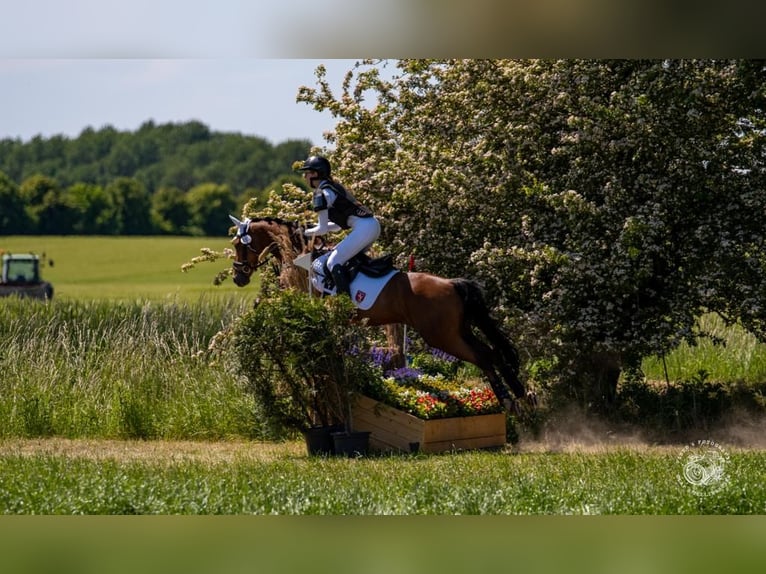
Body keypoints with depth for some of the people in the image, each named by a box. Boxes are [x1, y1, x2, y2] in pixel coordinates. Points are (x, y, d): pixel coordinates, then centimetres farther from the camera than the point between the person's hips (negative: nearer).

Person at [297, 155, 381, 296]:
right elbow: (338, 225, 27)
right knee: (346, 258, 24)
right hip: (373, 224, 10)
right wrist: (313, 226, 23)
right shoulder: (334, 187, 23)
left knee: (333, 263, -8)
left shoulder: (320, 194, -5)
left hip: (363, 228, -10)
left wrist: (307, 232, 12)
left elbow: (323, 229, -5)